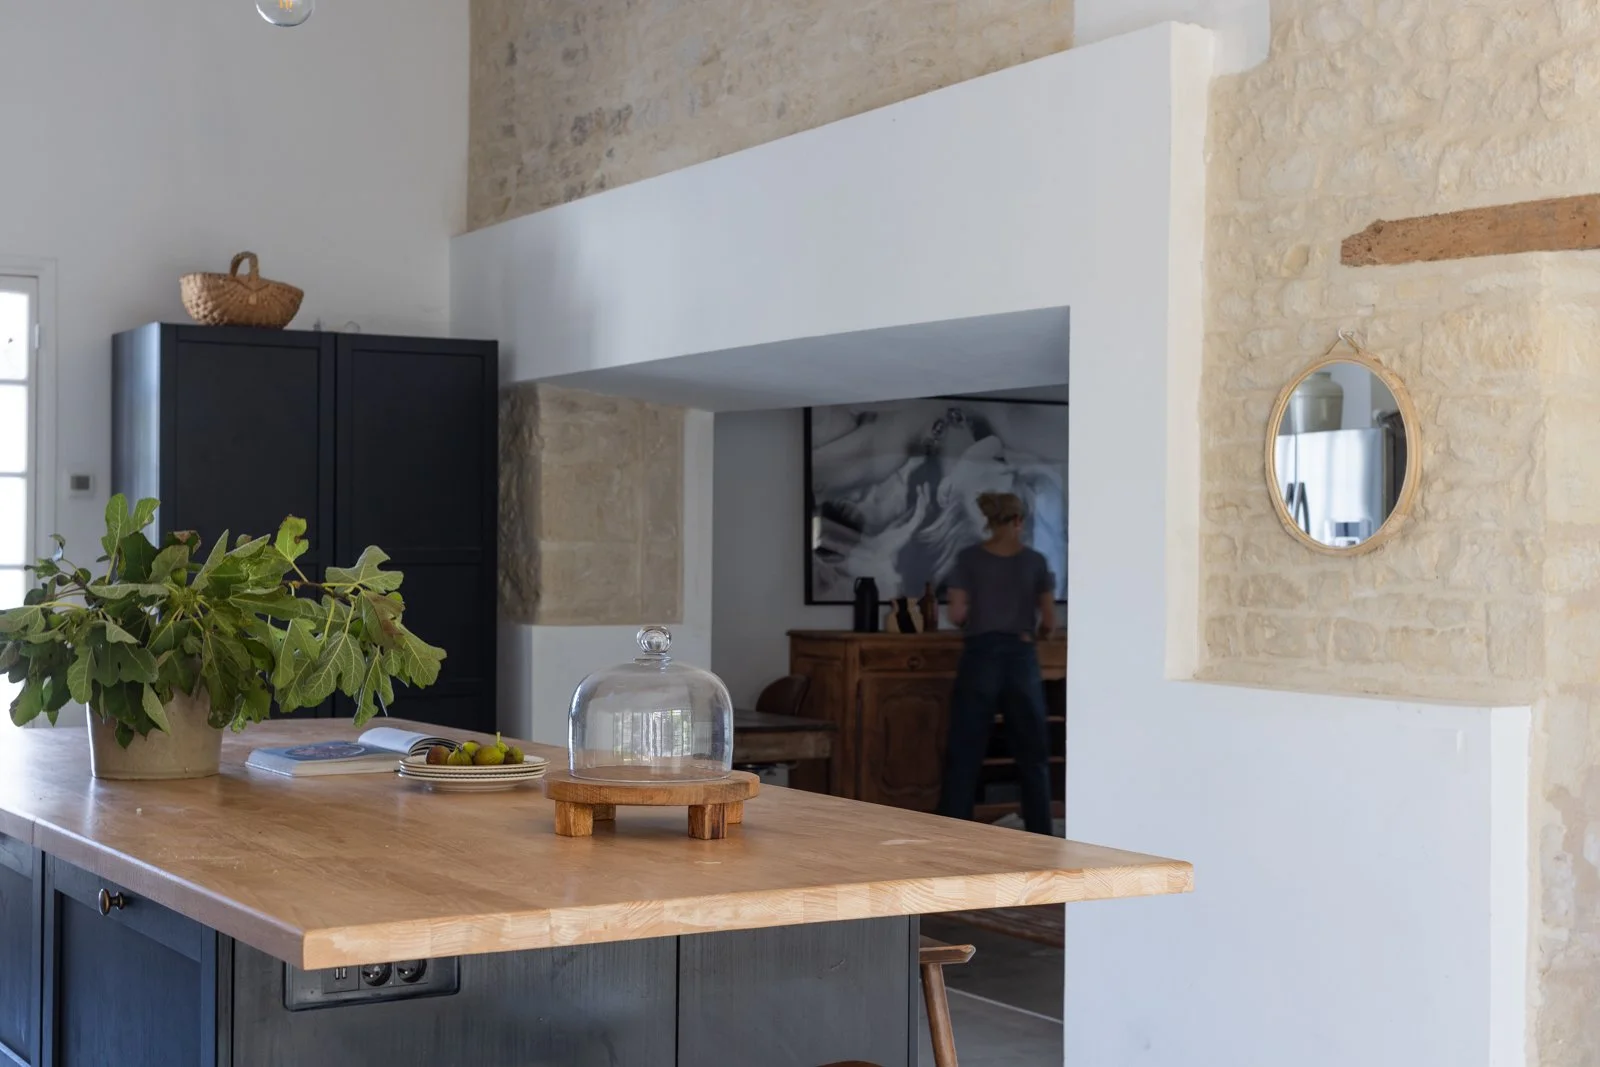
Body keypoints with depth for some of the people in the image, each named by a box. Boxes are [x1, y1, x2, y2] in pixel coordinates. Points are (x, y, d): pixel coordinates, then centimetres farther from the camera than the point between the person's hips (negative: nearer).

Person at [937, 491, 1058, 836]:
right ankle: (1040, 833, 13)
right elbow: (1049, 623, 3)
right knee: (1032, 753, 11)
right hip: (1021, 659, 1)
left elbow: (956, 615, -5)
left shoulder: (969, 558, -1)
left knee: (965, 753, 2)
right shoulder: (1034, 561, 1)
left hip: (980, 658, -1)